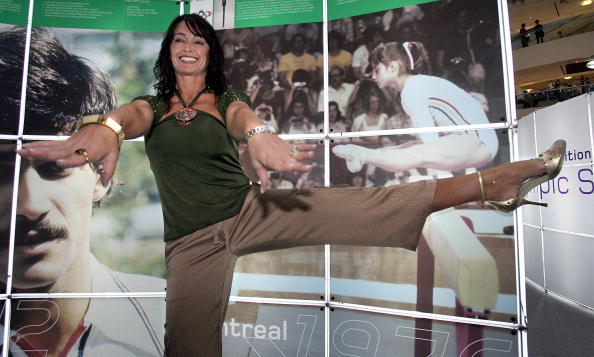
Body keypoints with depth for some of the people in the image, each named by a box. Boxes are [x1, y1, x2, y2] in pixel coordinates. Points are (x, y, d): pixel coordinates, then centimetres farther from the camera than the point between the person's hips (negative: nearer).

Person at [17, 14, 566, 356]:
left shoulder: (224, 99, 8)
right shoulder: (155, 105, 9)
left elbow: (241, 117, -17)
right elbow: (131, 115, -17)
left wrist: (259, 133, -43)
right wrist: (107, 127, -42)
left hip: (251, 210, -1)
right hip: (191, 242, 2)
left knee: (369, 205, -11)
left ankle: (498, 182, -7)